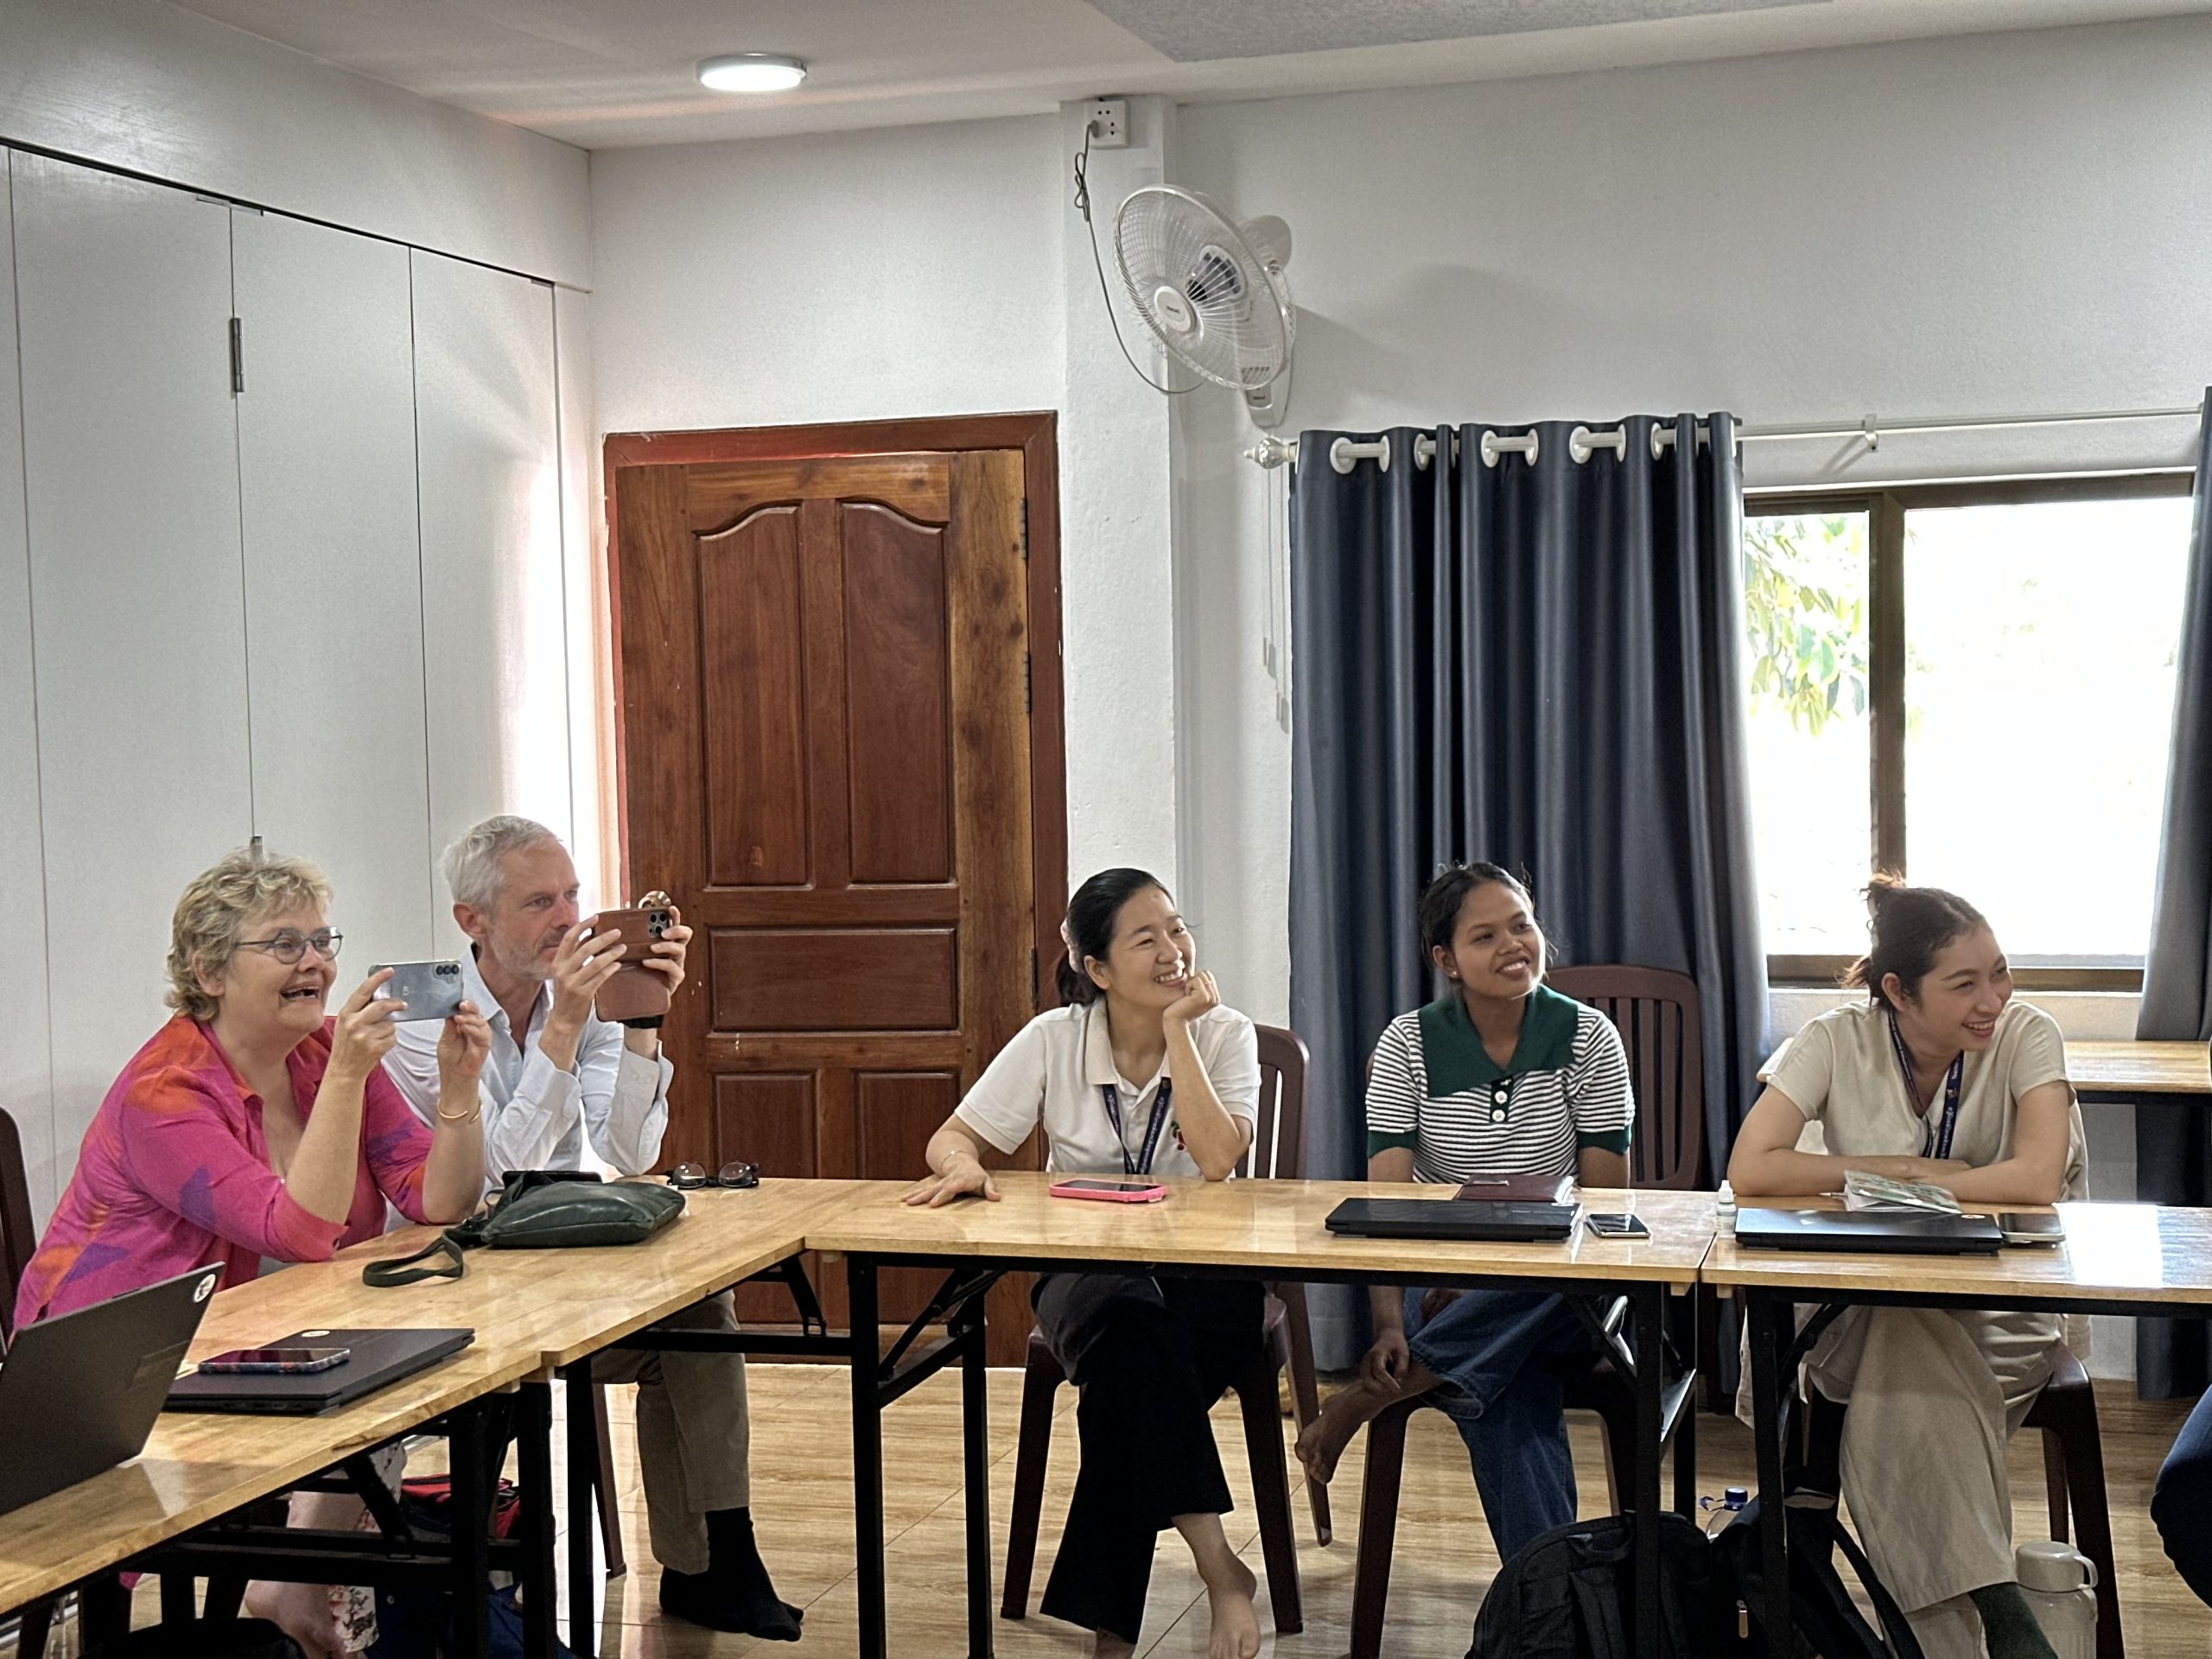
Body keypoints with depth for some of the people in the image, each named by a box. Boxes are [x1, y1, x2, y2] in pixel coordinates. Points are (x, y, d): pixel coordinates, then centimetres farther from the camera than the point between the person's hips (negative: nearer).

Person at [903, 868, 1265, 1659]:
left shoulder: (1224, 1035, -2)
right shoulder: (1053, 1039, 0)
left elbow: (1216, 1159, -19)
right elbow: (952, 1137, 0)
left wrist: (1177, 1031, -17)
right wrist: (962, 1164, -24)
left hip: (1199, 1271, 0)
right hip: (1083, 1268, 1)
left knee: (1129, 1372, -33)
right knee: (1129, 1326, -36)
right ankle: (1217, 1570, -30)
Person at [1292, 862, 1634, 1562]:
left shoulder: (1587, 1038, -1)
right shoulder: (1409, 1044, -1)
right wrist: (1389, 1325, -27)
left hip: (1558, 1298, 1)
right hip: (1445, 1282, -1)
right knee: (1503, 1387, -35)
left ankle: (1364, 1399, -34)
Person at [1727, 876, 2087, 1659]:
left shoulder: (2027, 1037, -9)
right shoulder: (1837, 1043, -8)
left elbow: (2037, 1180, -24)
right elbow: (1750, 1171, -19)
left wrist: (1885, 1185, -17)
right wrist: (1909, 1169, -17)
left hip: (2000, 1310, -1)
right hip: (1865, 1303, 1)